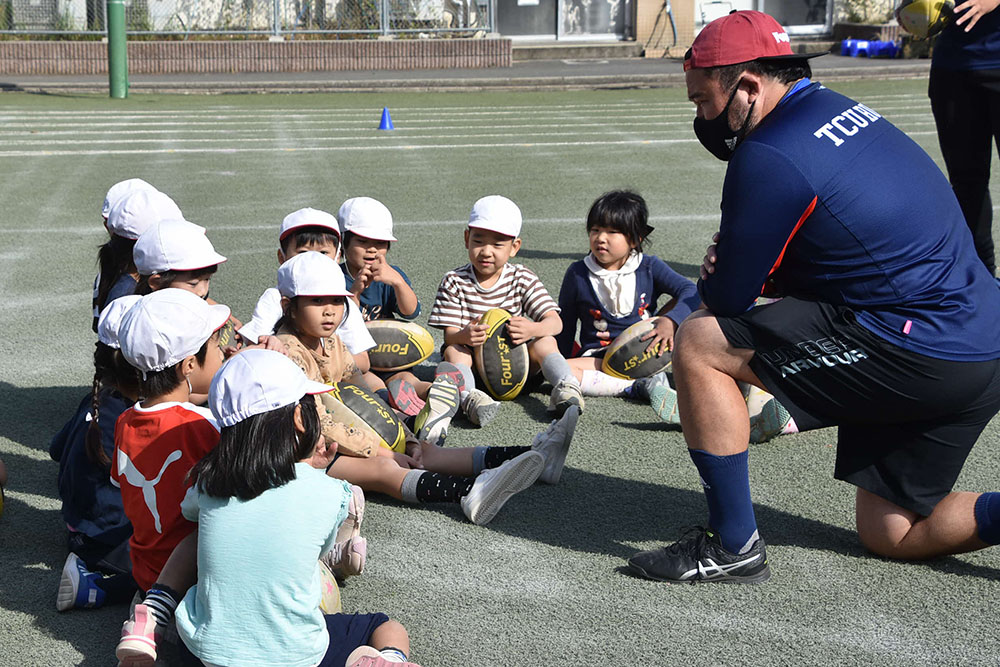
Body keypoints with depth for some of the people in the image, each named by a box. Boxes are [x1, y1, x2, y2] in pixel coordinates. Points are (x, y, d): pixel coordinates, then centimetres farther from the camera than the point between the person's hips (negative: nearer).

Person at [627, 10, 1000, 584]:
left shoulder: (772, 156, -15)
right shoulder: (846, 112, 15)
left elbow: (728, 300, -8)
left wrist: (714, 282, 17)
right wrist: (733, 269, 5)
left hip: (917, 342, -10)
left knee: (698, 347, -8)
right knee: (890, 533, 20)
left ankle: (733, 546, -2)